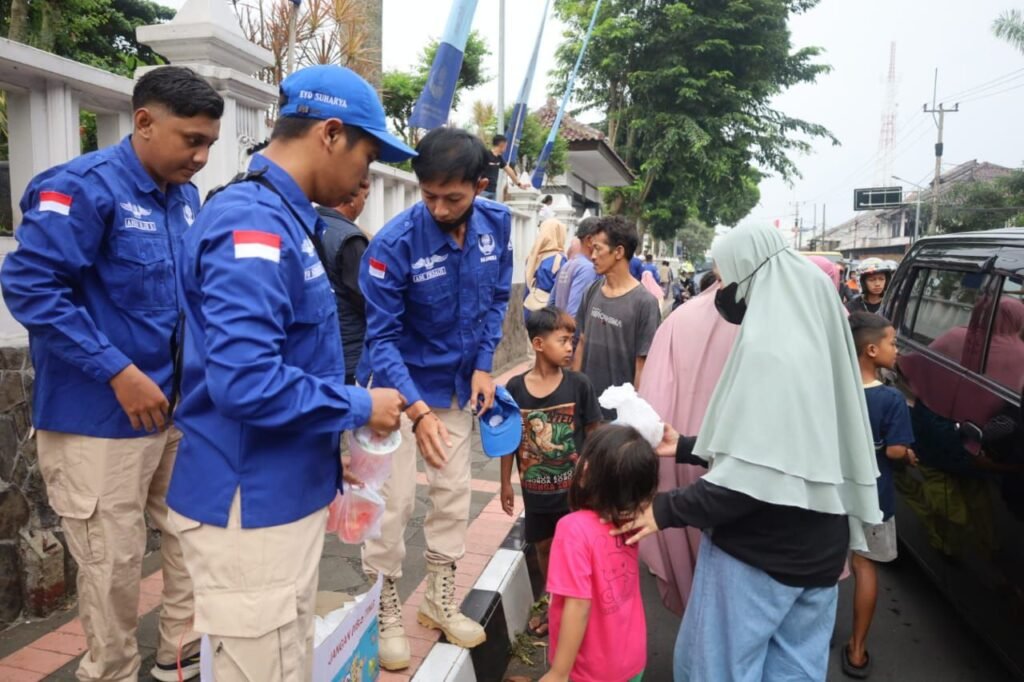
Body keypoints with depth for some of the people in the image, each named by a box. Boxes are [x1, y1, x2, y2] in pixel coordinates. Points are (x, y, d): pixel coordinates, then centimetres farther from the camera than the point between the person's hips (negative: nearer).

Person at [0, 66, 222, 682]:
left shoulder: (187, 199, 9)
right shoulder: (83, 187, -15)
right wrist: (118, 372, -22)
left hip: (179, 407, 7)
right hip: (102, 418, -7)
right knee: (115, 561, 5)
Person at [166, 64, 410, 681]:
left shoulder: (286, 220, 10)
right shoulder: (253, 224, -21)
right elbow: (246, 382, -31)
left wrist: (333, 443, 13)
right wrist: (359, 407, -17)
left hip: (287, 493, 9)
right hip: (253, 504, -9)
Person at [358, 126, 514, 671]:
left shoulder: (497, 223, -12)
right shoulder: (395, 243, -26)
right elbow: (381, 338, -24)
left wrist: (484, 366, -7)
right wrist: (417, 410, -34)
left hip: (458, 383, 5)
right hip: (398, 384, -4)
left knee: (454, 493, 12)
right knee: (393, 500, -2)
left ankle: (439, 601, 31)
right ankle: (386, 613, 20)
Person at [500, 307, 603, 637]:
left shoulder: (578, 384, -12)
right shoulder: (516, 387, -9)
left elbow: (594, 434, -4)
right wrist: (506, 483, 4)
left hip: (573, 487, -2)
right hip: (535, 489, 2)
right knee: (544, 547, 19)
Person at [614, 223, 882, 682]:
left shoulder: (766, 347, -22)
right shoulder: (808, 338, 7)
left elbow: (756, 474, -27)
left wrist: (667, 510, -17)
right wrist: (686, 448, 16)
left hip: (760, 549, -9)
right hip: (815, 546, 9)